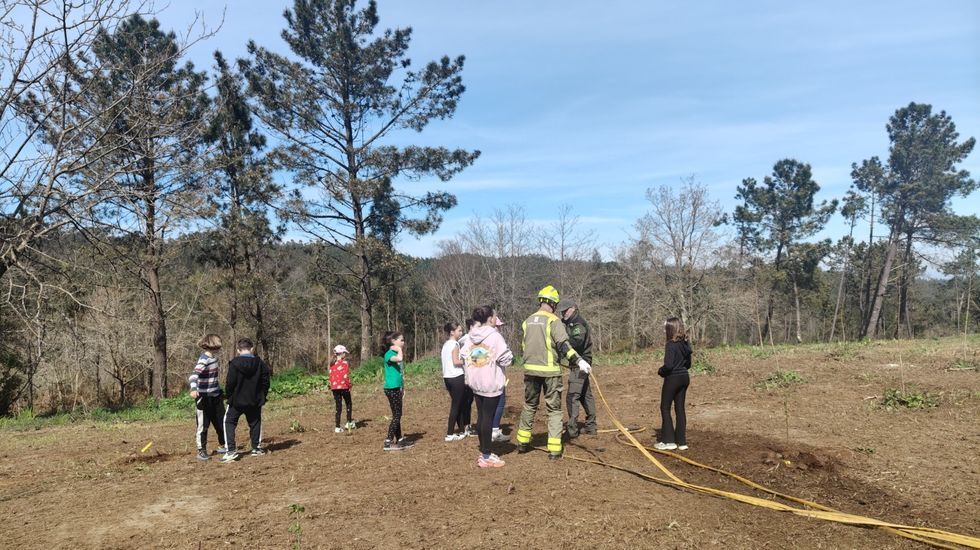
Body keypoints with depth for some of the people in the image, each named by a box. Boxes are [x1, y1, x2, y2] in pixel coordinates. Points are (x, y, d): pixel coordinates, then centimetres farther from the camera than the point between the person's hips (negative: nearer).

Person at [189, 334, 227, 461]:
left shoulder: (214, 357, 6)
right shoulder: (203, 360, -20)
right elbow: (193, 375, -35)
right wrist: (193, 389, -52)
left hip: (215, 396, 8)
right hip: (204, 397, -8)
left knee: (221, 422, 13)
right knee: (203, 425, 1)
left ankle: (222, 446, 28)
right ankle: (201, 451, 13)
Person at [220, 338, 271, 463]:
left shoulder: (234, 363, -14)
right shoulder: (260, 363, -3)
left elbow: (230, 383, -13)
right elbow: (266, 381, 1)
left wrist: (230, 396, 3)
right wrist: (263, 396, 12)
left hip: (237, 400, -3)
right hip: (255, 401, 3)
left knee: (229, 422, 9)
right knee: (255, 423, 17)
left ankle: (231, 450, -2)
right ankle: (256, 448, 21)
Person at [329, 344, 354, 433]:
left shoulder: (332, 364, 7)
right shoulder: (345, 363, -10)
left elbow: (331, 375, 8)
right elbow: (346, 376, -15)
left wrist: (332, 386, 15)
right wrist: (349, 385, -3)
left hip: (334, 387, 5)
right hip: (344, 386, -5)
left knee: (338, 407, 8)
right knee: (348, 404, 17)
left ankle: (337, 427, 6)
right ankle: (349, 422, 18)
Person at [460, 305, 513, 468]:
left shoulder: (471, 336, 7)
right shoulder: (494, 336, -14)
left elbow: (463, 356, 7)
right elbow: (506, 359, -17)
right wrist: (510, 358, 5)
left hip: (475, 382, 7)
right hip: (491, 383, -7)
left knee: (481, 416, 13)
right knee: (488, 417, -2)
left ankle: (483, 452, 22)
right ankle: (486, 456, 2)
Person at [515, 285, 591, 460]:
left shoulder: (527, 321, 8)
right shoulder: (553, 320, -9)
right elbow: (563, 344, -20)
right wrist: (579, 360, -23)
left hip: (530, 369, 5)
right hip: (549, 371, -5)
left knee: (529, 405, 20)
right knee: (554, 409, 5)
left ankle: (523, 442, 27)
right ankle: (554, 449, 2)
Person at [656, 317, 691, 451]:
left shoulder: (671, 344, -18)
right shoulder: (685, 343, 6)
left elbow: (668, 365, -25)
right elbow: (688, 364, 14)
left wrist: (660, 371, -7)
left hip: (672, 379, -8)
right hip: (684, 377, 8)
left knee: (665, 408, 5)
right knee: (680, 408, 12)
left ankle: (669, 441, 7)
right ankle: (681, 441, 15)